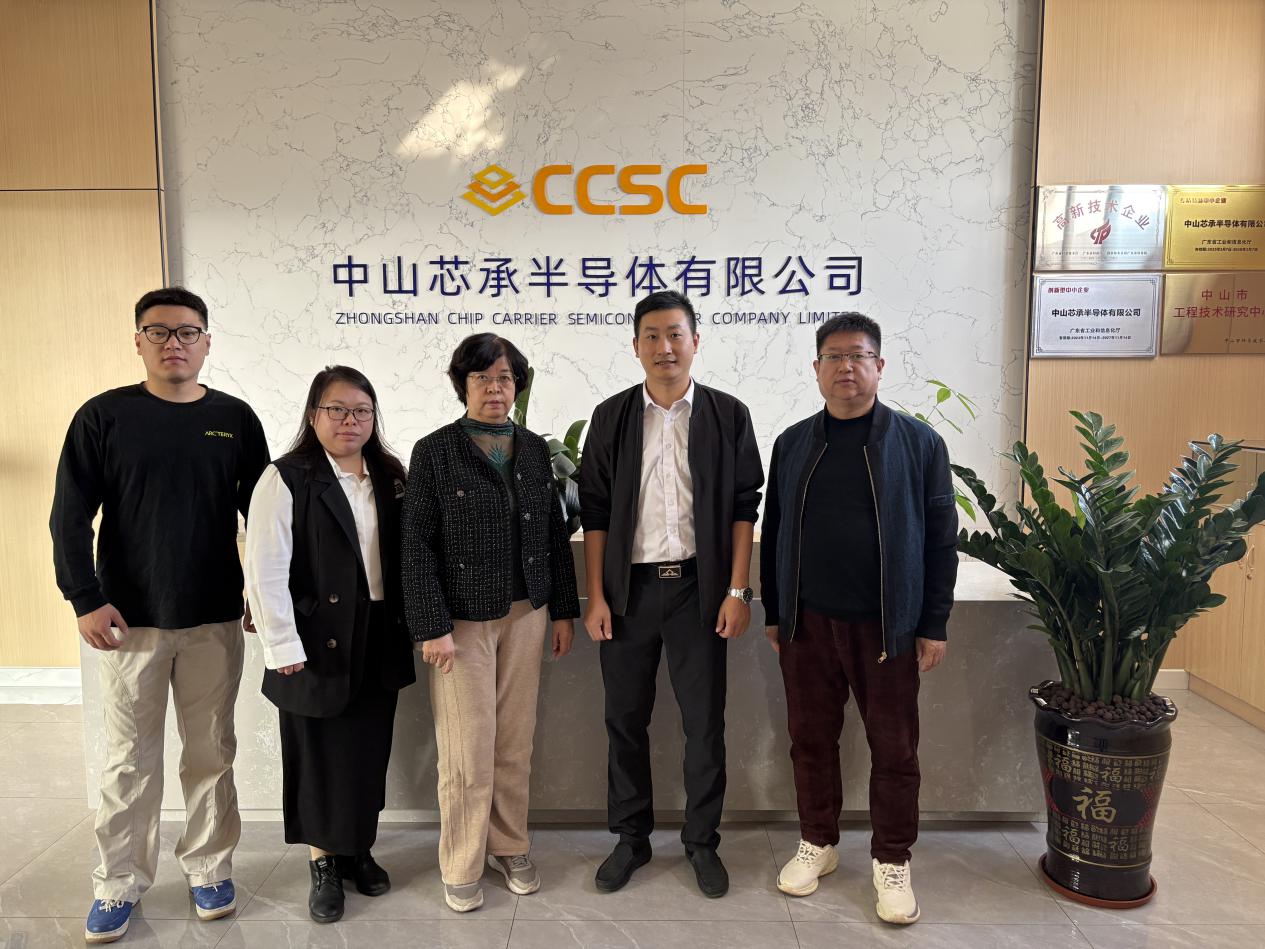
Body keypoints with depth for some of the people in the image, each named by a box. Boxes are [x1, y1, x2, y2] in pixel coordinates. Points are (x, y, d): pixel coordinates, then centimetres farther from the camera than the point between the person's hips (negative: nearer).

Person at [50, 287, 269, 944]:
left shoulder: (235, 419, 3)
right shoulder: (103, 416, -1)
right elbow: (70, 517, -2)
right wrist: (86, 600, -10)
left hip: (216, 619, 1)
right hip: (128, 620, -1)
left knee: (211, 753, 11)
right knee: (128, 759, 9)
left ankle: (209, 867, 28)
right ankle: (119, 882, 26)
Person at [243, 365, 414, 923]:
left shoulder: (390, 477, 8)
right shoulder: (286, 479, -9)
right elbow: (265, 571, -13)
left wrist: (406, 633, 8)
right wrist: (283, 648, -15)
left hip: (378, 643, 5)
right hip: (320, 643, -4)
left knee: (370, 753, 13)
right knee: (321, 756, 8)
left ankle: (357, 850, 32)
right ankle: (323, 863, 26)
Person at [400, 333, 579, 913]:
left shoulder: (534, 450, 7)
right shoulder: (435, 452, -5)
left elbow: (555, 534, 10)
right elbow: (417, 547, -8)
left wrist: (564, 610, 9)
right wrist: (431, 627, -12)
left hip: (526, 614, 4)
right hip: (462, 619, -4)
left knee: (515, 741, 12)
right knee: (467, 749, 3)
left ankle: (510, 848, 30)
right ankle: (461, 868, 21)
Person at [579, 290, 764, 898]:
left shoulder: (728, 415, 1)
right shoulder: (611, 417, 4)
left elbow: (744, 508, 1)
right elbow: (594, 512, 3)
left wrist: (737, 590, -5)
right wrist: (595, 596, -2)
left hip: (699, 588, -1)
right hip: (629, 589, 1)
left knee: (704, 722, 8)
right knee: (625, 719, 10)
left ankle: (702, 841, 27)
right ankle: (631, 839, 29)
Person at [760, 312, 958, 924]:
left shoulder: (919, 443, -2)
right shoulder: (793, 444, 6)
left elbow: (941, 539, -1)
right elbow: (773, 533, 10)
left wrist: (934, 625, -4)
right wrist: (773, 612, 9)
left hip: (886, 626, -2)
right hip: (806, 622, 3)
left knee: (894, 748, 8)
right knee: (811, 740, 13)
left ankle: (891, 862, 27)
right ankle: (818, 844, 33)